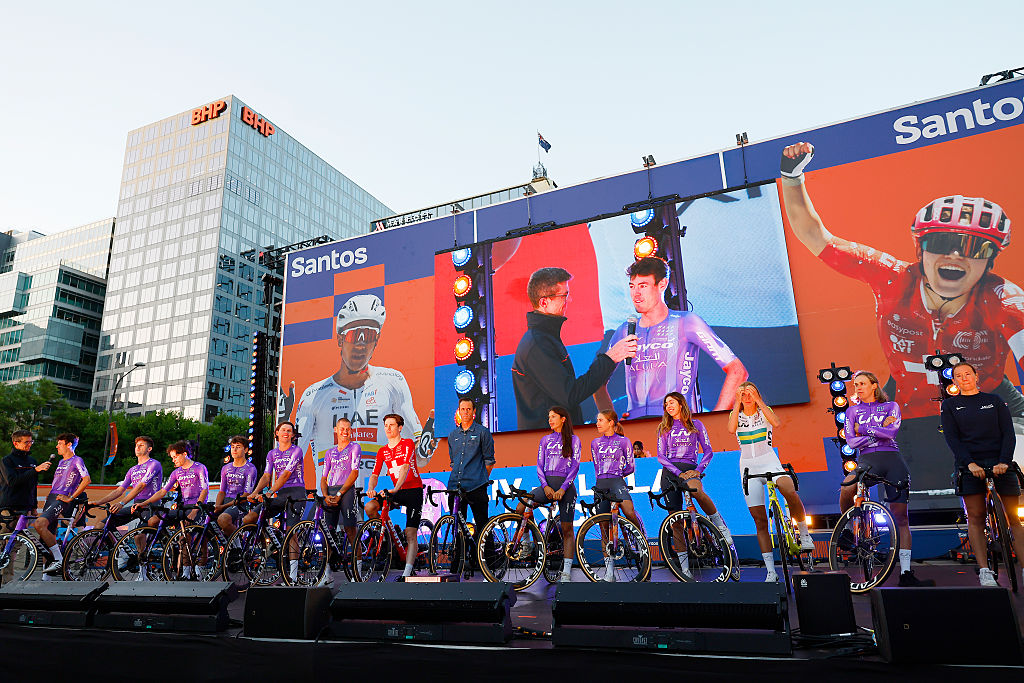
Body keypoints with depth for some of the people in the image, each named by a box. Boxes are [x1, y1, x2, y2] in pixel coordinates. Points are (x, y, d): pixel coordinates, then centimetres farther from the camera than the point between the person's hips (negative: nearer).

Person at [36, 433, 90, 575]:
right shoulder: (61, 462, 25)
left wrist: (70, 497, -16)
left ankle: (59, 560, -21)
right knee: (46, 535, 1)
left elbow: (87, 479, -16)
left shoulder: (77, 460, -3)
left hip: (62, 500, -9)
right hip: (51, 499, 9)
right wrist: (48, 498, 20)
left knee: (39, 525, -27)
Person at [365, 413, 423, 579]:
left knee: (410, 534, -11)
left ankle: (407, 572, -11)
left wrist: (396, 488, -37)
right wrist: (371, 488, -21)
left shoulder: (408, 444, -8)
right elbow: (375, 474, 1)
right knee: (369, 508, -17)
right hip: (396, 491, 5)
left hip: (413, 490, -5)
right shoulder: (382, 451, 8)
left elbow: (405, 467, -22)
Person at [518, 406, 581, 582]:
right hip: (548, 484, 3)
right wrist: (545, 486, -8)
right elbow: (540, 465, 9)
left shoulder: (573, 440, 7)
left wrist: (563, 488, -14)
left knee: (567, 529, -4)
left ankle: (566, 572, 1)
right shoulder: (545, 440, 16)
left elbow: (575, 466, -3)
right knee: (520, 508, -22)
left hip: (566, 485, -3)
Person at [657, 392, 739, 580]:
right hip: (670, 471, 2)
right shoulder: (664, 428, 14)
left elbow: (708, 451, 6)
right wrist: (678, 473, -11)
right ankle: (684, 567, 2)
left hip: (690, 468, -2)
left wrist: (698, 470, -12)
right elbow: (660, 456, 5)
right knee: (675, 520, -5)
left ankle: (725, 533, -21)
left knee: (697, 491, -38)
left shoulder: (696, 424, 12)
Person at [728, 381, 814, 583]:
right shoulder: (736, 414, 7)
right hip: (748, 466, 2)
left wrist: (758, 400, -17)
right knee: (759, 520, -2)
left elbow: (776, 423, -19)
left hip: (769, 461, -1)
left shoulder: (764, 411, 5)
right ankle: (771, 571, 3)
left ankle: (804, 534, -9)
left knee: (789, 491, -34)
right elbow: (731, 429, -16)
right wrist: (738, 402, -13)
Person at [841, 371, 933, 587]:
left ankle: (906, 573, -1)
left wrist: (864, 428, 1)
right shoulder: (853, 410, 19)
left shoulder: (891, 406, 17)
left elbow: (891, 432, -2)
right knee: (847, 486, -35)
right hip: (867, 459, 0)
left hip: (893, 459, 1)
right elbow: (851, 441, 6)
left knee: (901, 516, -3)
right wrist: (879, 430, -1)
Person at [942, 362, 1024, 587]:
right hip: (970, 465, -1)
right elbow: (952, 437, -1)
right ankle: (984, 571, -2)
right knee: (975, 518, -4)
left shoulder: (995, 401, 12)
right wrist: (969, 463, -15)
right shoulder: (950, 405, 9)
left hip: (1000, 462, 1)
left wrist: (1004, 461, -13)